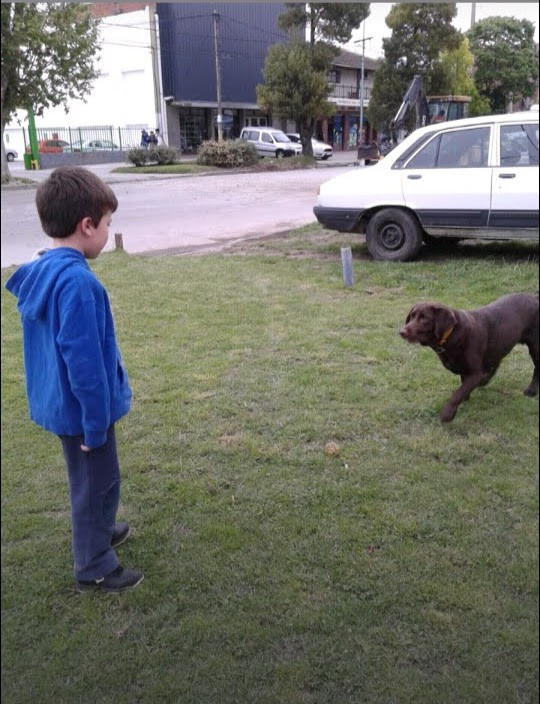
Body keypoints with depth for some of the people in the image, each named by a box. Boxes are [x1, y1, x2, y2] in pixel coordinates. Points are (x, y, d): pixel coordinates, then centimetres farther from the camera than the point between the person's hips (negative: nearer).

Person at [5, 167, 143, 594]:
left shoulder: (39, 273, 2)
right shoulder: (77, 282, -28)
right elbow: (83, 360, -27)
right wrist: (96, 422, -18)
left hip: (59, 402, 9)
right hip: (82, 407, -9)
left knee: (90, 479, 26)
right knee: (98, 483, 8)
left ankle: (96, 532, 47)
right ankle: (93, 569, 24)